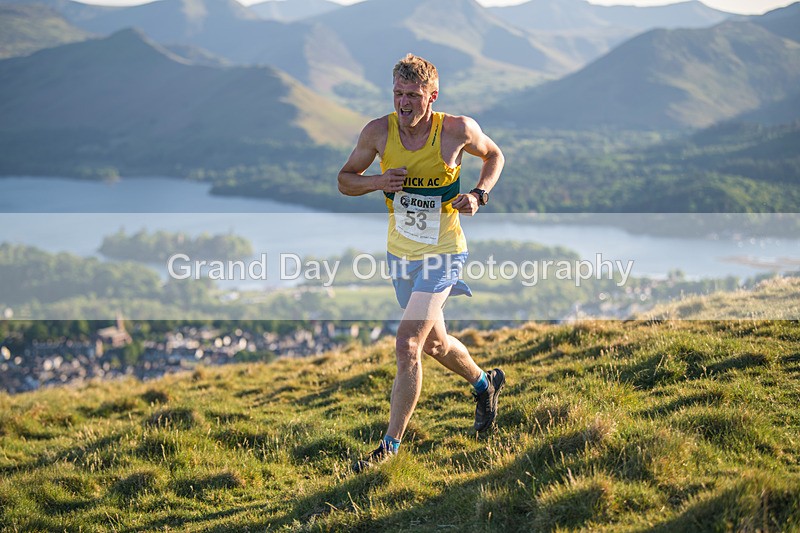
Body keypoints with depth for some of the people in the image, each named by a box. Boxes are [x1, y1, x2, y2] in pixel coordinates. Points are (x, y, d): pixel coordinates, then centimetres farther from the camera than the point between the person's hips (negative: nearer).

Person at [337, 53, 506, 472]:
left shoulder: (458, 130, -16)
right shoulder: (379, 132, -10)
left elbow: (494, 156, 5)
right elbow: (344, 180, 2)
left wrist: (478, 195, -13)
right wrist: (377, 182, -20)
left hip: (442, 254, -5)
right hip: (400, 252, 5)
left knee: (408, 344, -16)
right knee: (434, 343, 21)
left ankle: (391, 444, -6)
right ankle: (485, 383, 51)